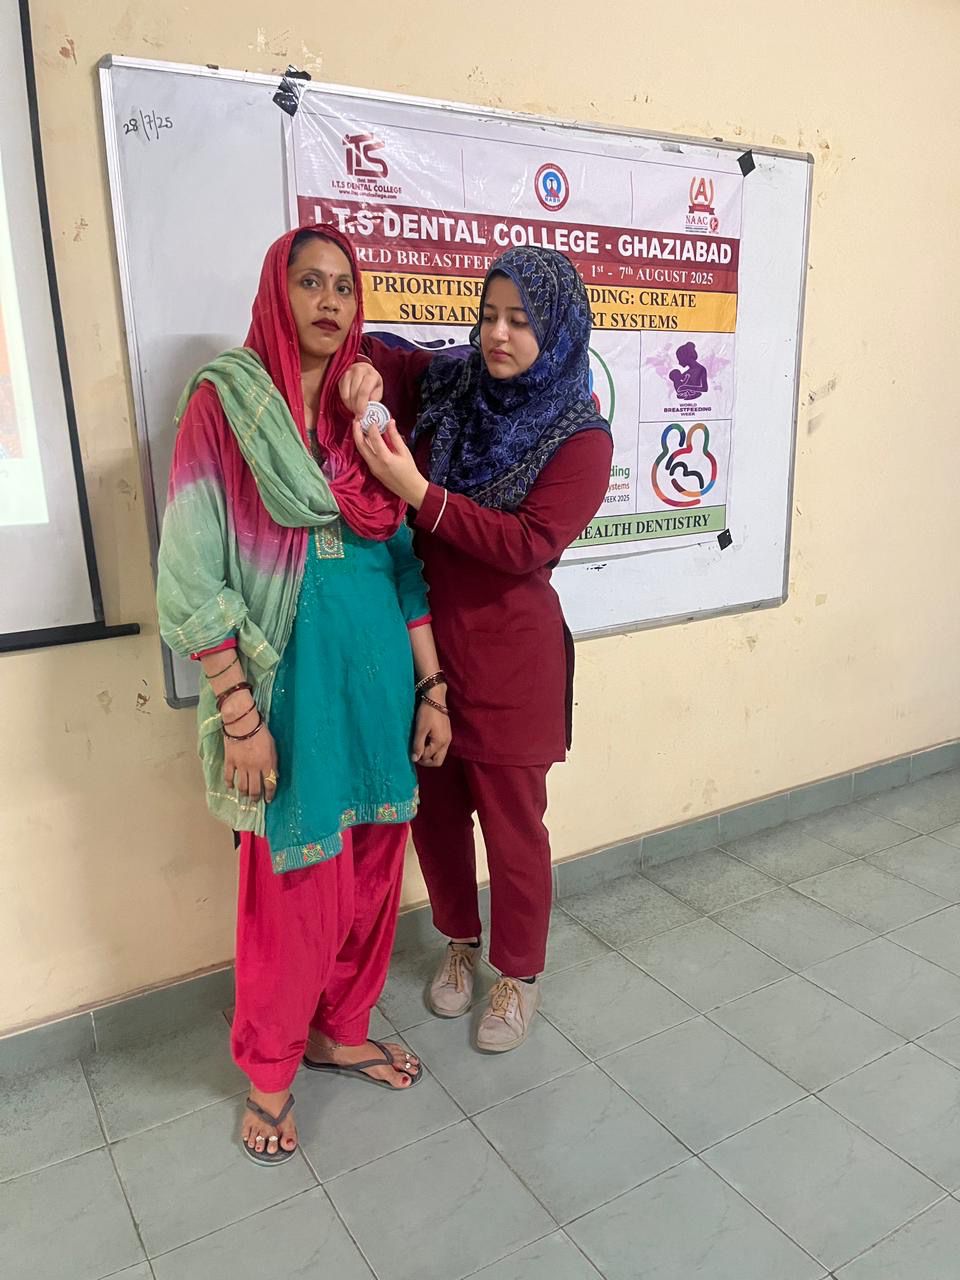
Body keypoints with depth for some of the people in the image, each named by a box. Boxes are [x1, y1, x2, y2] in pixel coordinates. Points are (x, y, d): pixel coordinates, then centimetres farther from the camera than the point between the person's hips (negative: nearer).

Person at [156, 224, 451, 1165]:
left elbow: (406, 565, 9)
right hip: (287, 682, -5)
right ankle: (269, 1070, 33)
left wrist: (431, 690, 6)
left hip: (378, 677, 5)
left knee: (370, 870, 15)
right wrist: (239, 717, -14)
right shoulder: (223, 401, -6)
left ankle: (337, 1031, 40)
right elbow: (192, 576, -10)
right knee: (290, 885, 8)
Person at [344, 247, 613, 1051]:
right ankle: (461, 943, 43)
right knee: (435, 810, 16)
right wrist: (363, 374, -9)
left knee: (511, 823, 8)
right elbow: (377, 352, 16)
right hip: (421, 641, 5)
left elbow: (528, 545, -19)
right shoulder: (451, 387, 1)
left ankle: (519, 974, 33)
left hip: (508, 657, -4)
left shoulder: (580, 437, -10)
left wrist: (419, 492, -27)